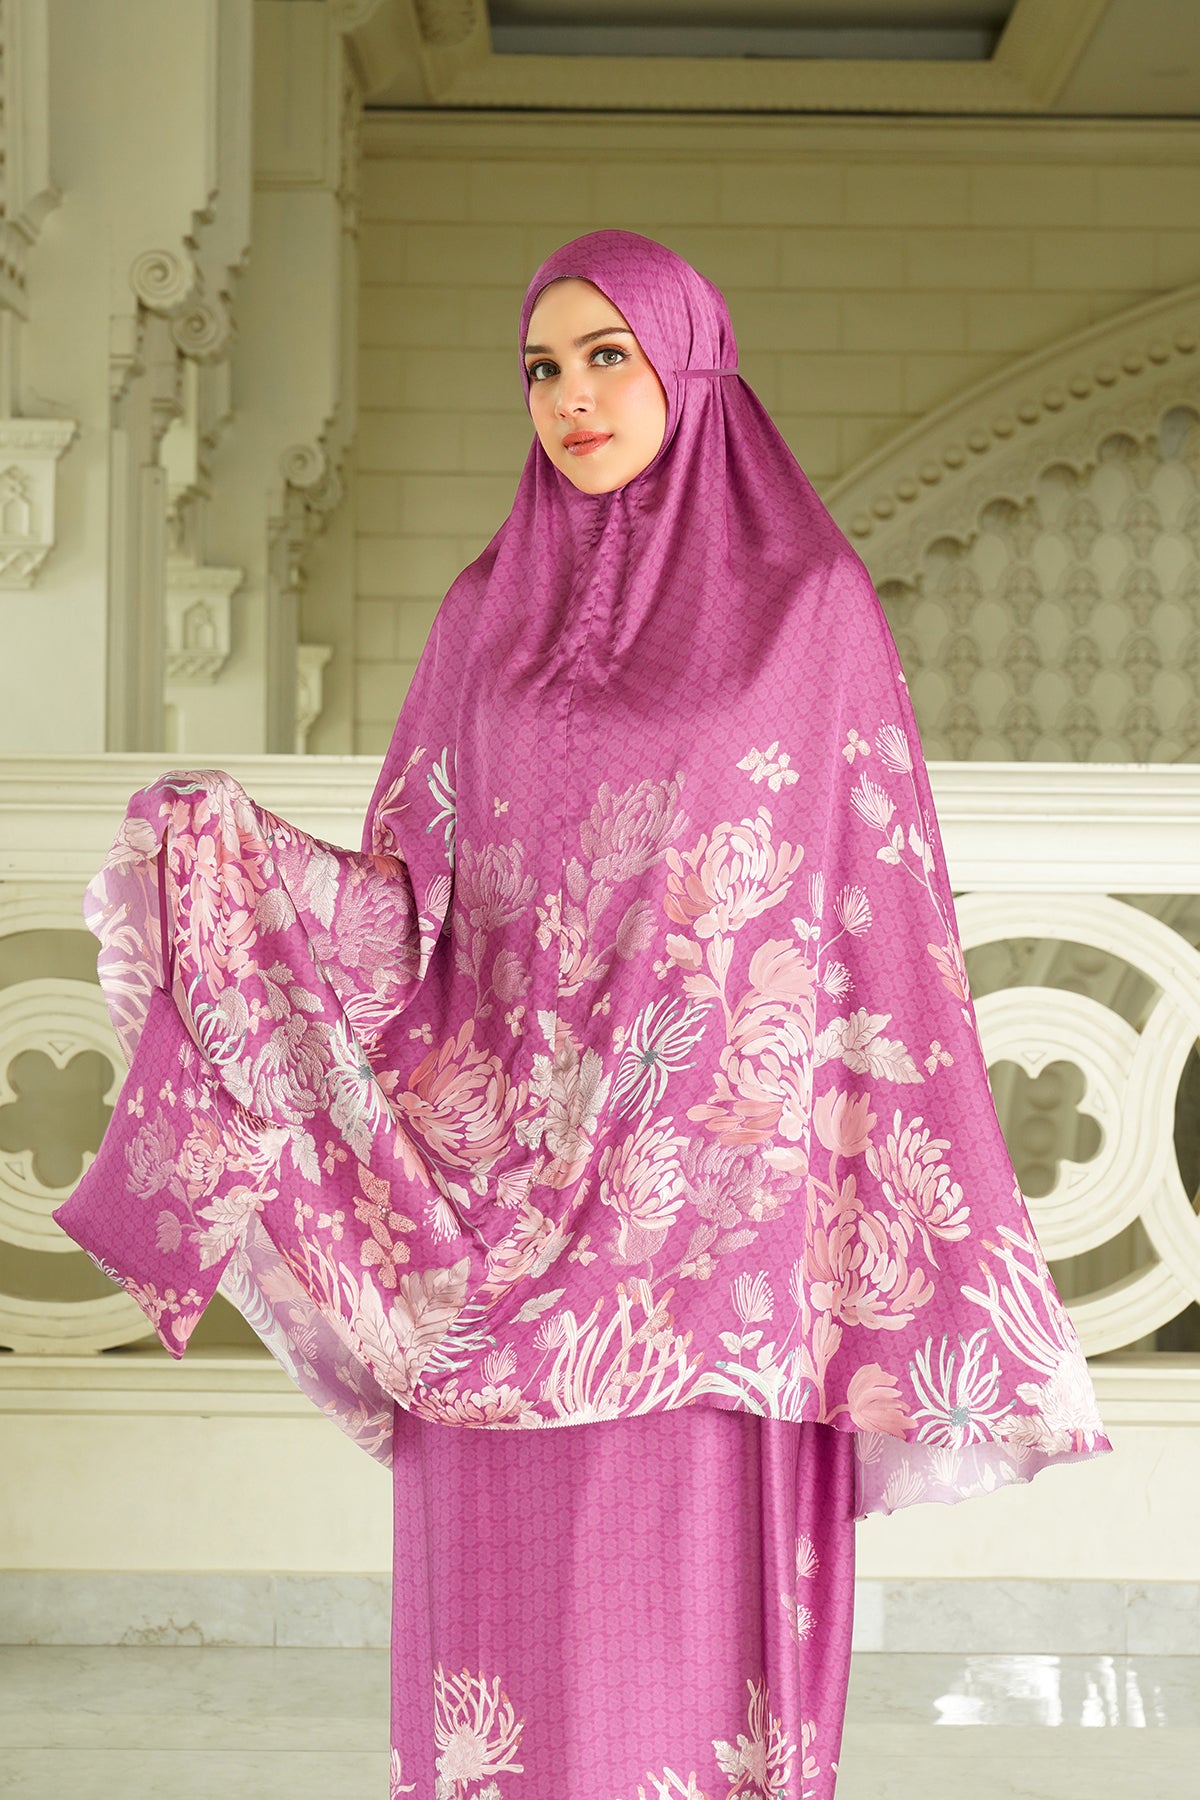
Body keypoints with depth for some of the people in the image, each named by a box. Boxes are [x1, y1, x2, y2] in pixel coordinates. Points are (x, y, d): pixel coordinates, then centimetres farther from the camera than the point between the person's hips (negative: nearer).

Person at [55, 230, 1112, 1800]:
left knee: (694, 1589, -1)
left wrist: (936, 1228, -6)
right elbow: (410, 894, 9)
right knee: (507, 1593, 5)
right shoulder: (492, 610, 11)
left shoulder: (811, 604, 1)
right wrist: (233, 856, -10)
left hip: (709, 1174, -3)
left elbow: (879, 901, -1)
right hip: (502, 1169, 3)